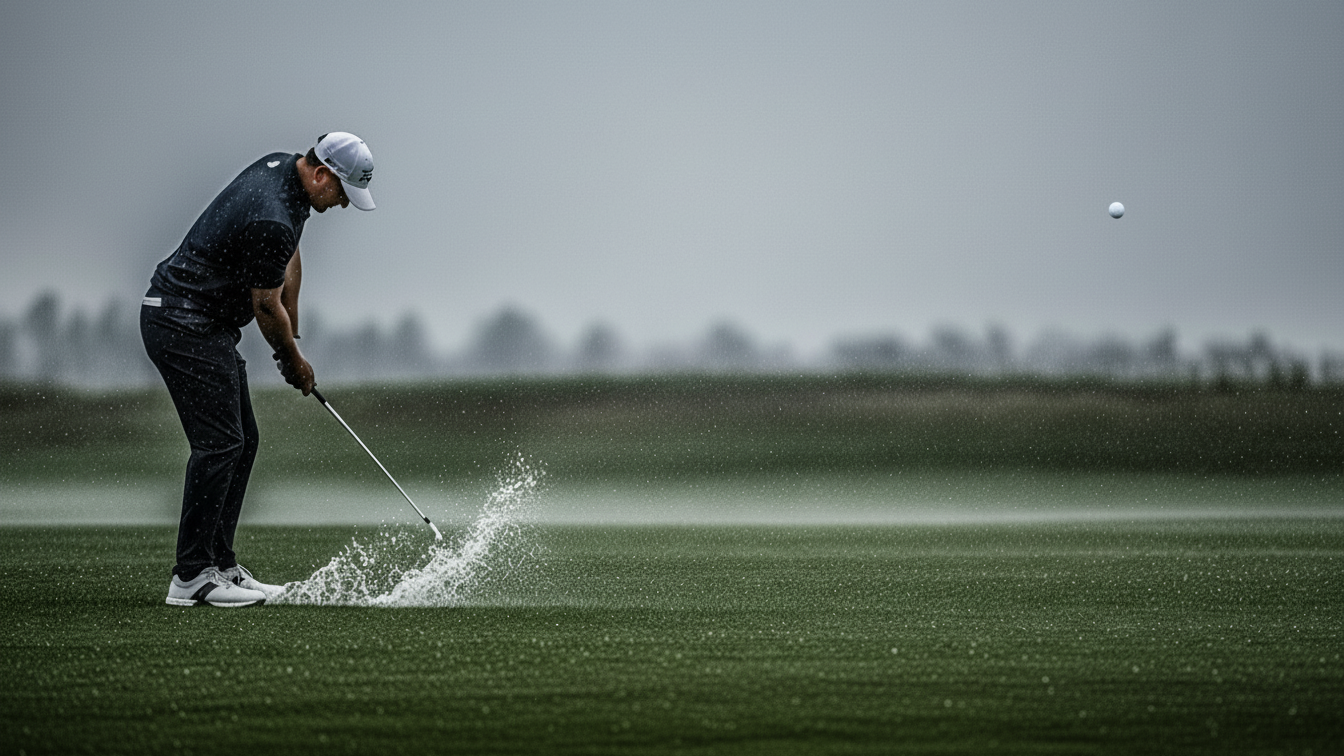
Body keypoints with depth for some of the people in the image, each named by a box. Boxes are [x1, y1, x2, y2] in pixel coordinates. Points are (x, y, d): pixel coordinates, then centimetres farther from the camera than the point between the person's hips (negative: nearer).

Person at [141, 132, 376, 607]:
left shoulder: (284, 167, 5)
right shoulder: (272, 221, -26)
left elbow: (288, 261, 18)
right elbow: (266, 306, -13)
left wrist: (291, 335, 18)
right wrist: (295, 362, 4)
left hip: (210, 326, 11)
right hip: (185, 327, -11)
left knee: (241, 442, 10)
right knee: (218, 444, -13)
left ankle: (220, 566, 12)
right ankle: (191, 576, -12)